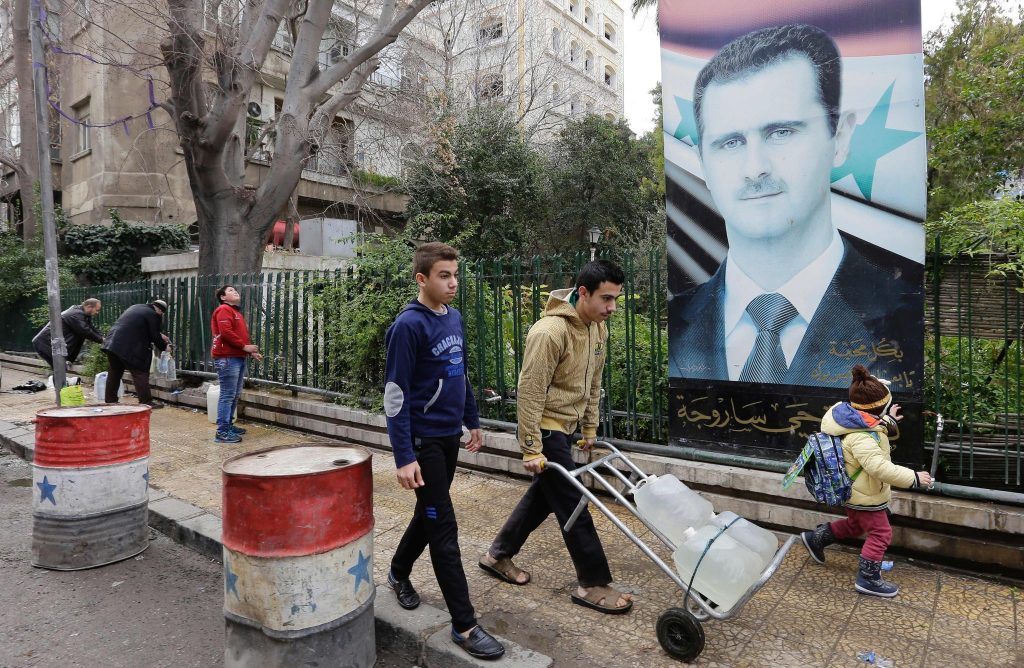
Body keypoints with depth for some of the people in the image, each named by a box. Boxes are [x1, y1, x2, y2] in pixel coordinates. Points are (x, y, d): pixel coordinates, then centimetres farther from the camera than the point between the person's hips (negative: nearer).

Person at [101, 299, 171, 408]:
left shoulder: (136, 307, 20)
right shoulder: (153, 315, -8)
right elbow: (155, 336, -7)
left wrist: (160, 335, 32)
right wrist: (164, 347, 8)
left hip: (112, 342, 9)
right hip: (129, 348, -9)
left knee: (114, 373, 18)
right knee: (140, 373, -3)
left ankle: (110, 400, 26)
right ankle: (146, 402, -2)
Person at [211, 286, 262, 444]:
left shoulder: (236, 311, 23)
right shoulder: (224, 310, -7)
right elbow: (226, 332, -20)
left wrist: (251, 352, 14)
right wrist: (244, 346, -17)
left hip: (238, 358, 10)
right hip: (227, 358, -10)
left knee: (235, 395, 15)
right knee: (228, 395, -9)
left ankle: (229, 425, 24)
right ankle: (222, 432, -7)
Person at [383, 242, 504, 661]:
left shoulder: (454, 318, 6)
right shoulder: (409, 325, -18)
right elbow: (395, 396, -18)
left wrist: (472, 420, 19)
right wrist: (404, 457, -20)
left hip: (450, 436, 8)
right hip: (423, 440, -8)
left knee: (430, 513, 21)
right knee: (444, 528, -1)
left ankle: (398, 571, 46)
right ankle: (464, 625, 9)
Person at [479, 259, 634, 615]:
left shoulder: (597, 328, 2)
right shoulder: (550, 331, -26)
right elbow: (530, 393, -23)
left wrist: (590, 428, 17)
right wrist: (531, 449, -20)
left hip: (565, 426, 9)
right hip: (545, 427, -9)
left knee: (544, 494, 19)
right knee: (573, 505, -1)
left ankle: (498, 554, 35)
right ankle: (593, 584, 15)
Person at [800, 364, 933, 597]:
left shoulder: (853, 420, -3)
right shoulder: (861, 439, -35)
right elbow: (881, 468, -39)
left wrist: (887, 421, 27)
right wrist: (914, 478, -31)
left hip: (855, 492, 10)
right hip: (865, 496, -10)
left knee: (855, 525, 28)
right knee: (880, 533, 4)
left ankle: (815, 538, 36)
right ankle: (868, 579, 15)